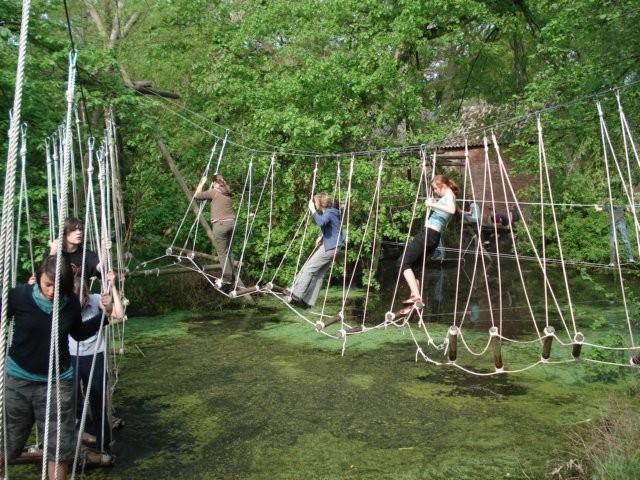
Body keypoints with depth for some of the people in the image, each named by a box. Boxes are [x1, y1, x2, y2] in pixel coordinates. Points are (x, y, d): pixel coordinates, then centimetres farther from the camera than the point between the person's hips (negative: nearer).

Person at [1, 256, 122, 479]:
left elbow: (79, 334, 11)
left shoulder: (71, 302, -7)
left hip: (58, 382, 1)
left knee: (59, 446, 7)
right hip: (18, 379, -1)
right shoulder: (19, 295, -15)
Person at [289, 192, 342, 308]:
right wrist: (321, 237, 17)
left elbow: (321, 222, -37)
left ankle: (295, 295, -11)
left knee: (308, 268, -9)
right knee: (318, 274, 9)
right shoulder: (331, 212, 18)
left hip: (328, 248, -10)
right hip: (331, 247, 10)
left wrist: (312, 210, -25)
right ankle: (308, 301, 11)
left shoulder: (329, 213, -13)